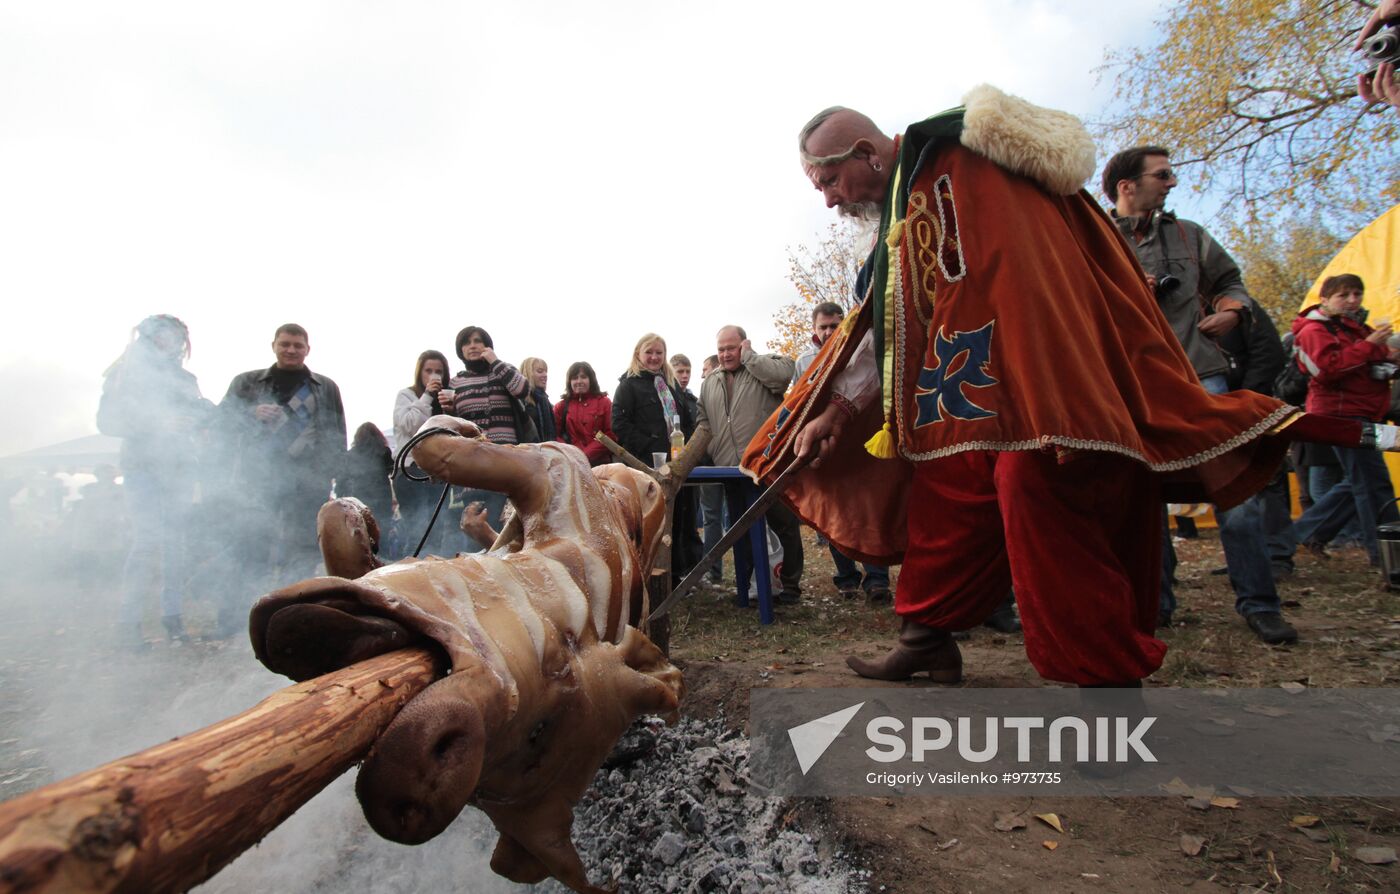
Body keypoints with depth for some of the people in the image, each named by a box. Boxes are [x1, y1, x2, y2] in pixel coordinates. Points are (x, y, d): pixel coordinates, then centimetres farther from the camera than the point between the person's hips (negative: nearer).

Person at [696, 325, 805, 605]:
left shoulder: (766, 366, 2)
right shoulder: (710, 383, 18)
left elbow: (783, 374, -22)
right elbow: (704, 424, 20)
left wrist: (748, 355, -9)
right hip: (733, 472, 5)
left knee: (785, 527, 2)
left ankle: (791, 585, 14)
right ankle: (743, 587, 20)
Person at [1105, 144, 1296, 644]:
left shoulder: (1189, 236, 19)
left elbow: (1229, 279, 27)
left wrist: (1231, 312, 6)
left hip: (1199, 377, 2)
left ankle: (1258, 603, 6)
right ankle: (1156, 603, 13)